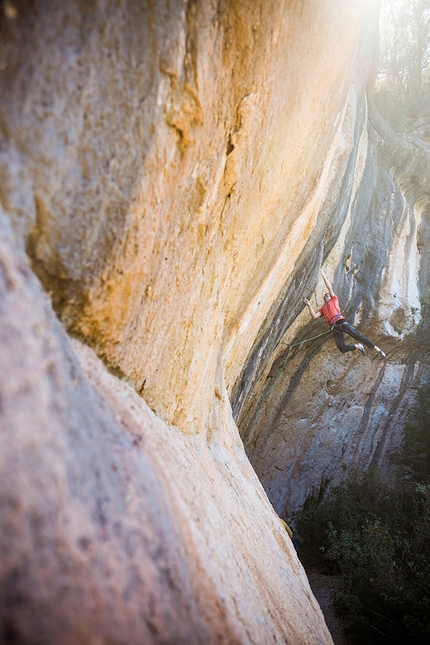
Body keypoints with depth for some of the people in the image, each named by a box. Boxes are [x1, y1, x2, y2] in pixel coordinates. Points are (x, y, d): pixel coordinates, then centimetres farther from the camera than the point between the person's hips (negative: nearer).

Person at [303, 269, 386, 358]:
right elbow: (314, 316, 10)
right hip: (335, 327, 3)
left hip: (341, 322, -3)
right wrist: (309, 305, 4)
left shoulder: (334, 300, 20)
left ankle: (378, 350, -11)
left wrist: (323, 275, 14)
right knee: (342, 349, -12)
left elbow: (329, 287, 12)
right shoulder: (323, 309, 28)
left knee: (357, 335, -15)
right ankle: (358, 346, 14)